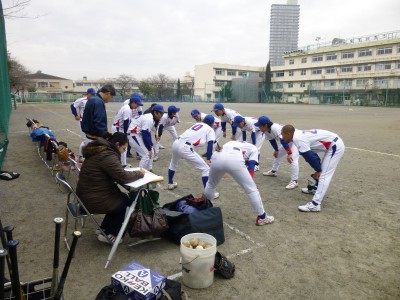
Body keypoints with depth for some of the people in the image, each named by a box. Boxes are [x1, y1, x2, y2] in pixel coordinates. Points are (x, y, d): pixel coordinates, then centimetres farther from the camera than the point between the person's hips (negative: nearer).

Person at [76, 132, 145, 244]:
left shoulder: (99, 150, 7)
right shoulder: (108, 156, -24)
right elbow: (123, 177, -23)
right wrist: (139, 173, -8)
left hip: (86, 194, 9)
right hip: (93, 200, -9)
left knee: (122, 197, 16)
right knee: (126, 201, 7)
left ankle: (104, 229, 27)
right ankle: (109, 234, 19)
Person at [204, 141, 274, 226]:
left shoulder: (232, 143, 44)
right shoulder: (253, 149, 32)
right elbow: (251, 166, 14)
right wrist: (249, 181, 10)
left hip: (217, 157, 4)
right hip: (234, 160, -4)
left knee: (211, 184, 32)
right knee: (252, 189, 13)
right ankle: (262, 217, 22)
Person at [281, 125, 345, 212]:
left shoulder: (298, 139, -18)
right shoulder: (300, 134, 11)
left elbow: (310, 156, -17)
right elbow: (311, 155, 15)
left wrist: (318, 170, -3)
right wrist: (318, 169, 16)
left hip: (335, 146, -10)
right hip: (334, 144, 10)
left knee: (324, 175, -13)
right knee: (322, 171, 26)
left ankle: (315, 204, -15)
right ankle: (314, 188, 46)